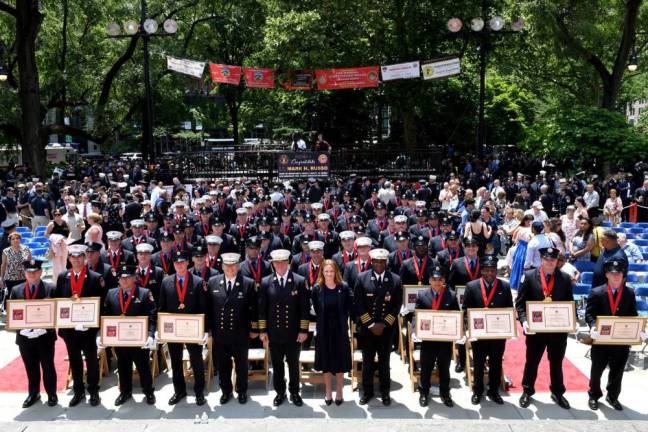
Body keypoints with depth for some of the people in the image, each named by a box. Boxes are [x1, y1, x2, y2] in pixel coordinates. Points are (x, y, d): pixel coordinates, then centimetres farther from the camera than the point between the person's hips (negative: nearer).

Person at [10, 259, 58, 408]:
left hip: (44, 335, -3)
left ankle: (51, 394, 20)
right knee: (31, 368, 13)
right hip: (24, 336, 3)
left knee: (48, 367, 7)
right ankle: (33, 394, 27)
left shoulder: (50, 288, -2)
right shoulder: (16, 290, 7)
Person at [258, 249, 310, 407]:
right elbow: (261, 309, 2)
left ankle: (294, 392, 27)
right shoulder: (265, 282, -1)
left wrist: (303, 330, -7)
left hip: (293, 333, -1)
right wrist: (262, 331, 0)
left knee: (294, 364, 11)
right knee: (277, 365, 11)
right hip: (274, 333, 1)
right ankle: (280, 392, 26)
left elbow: (304, 308, -4)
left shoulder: (300, 281, -5)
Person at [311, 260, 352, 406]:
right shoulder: (317, 288, -5)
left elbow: (350, 306, 3)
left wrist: (343, 319, 0)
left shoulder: (344, 287, -6)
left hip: (340, 330, -1)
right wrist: (323, 320, 2)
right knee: (326, 363, 9)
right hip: (324, 330, 1)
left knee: (340, 362, 6)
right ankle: (328, 393, 22)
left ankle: (339, 393, 19)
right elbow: (316, 309, 5)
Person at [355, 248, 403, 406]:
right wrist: (370, 324, -10)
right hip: (367, 327, 0)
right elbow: (358, 304, -4)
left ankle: (385, 392, 20)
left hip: (386, 328, 0)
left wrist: (384, 324, -9)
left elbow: (397, 305, -1)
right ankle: (367, 392, 19)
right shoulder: (361, 278, -3)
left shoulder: (395, 280, -1)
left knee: (385, 361, 9)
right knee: (367, 361, 7)